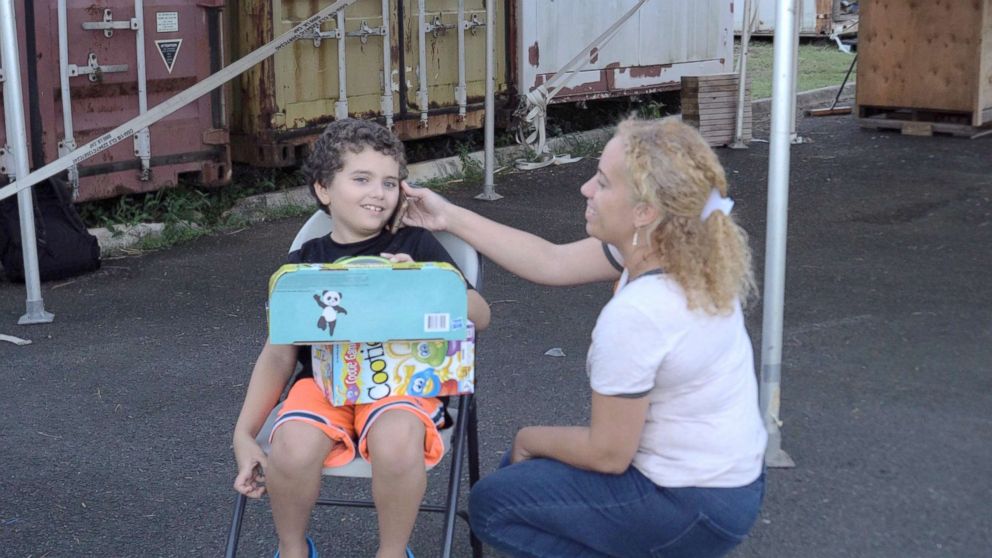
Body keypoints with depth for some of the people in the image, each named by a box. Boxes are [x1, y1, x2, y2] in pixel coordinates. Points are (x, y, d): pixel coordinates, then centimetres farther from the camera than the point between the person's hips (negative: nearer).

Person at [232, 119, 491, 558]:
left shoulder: (415, 245, 9)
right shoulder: (303, 264, 13)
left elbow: (479, 316, 4)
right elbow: (278, 354, 12)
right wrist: (244, 435, 2)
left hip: (400, 379, -1)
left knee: (397, 442, -36)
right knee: (293, 449, -31)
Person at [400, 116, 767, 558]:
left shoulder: (635, 314, -33)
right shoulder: (682, 250, -8)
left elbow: (607, 453, -21)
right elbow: (553, 263, 4)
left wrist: (529, 439, -1)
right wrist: (450, 217, 6)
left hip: (697, 508, -9)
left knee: (491, 504, 2)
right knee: (523, 469, 21)